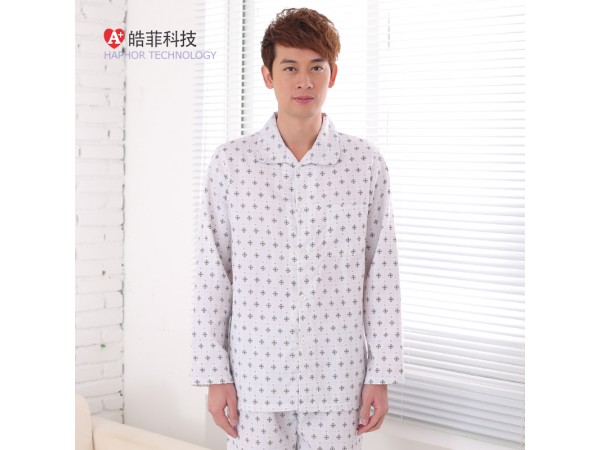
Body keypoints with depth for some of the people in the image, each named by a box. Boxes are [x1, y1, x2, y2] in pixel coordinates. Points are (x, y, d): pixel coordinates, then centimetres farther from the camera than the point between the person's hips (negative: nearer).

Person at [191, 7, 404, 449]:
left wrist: (381, 374, 0)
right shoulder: (231, 162, -2)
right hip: (255, 377, 0)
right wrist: (213, 372, -1)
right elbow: (212, 273, 0)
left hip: (338, 379, 0)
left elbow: (382, 276, 1)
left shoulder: (366, 164, -2)